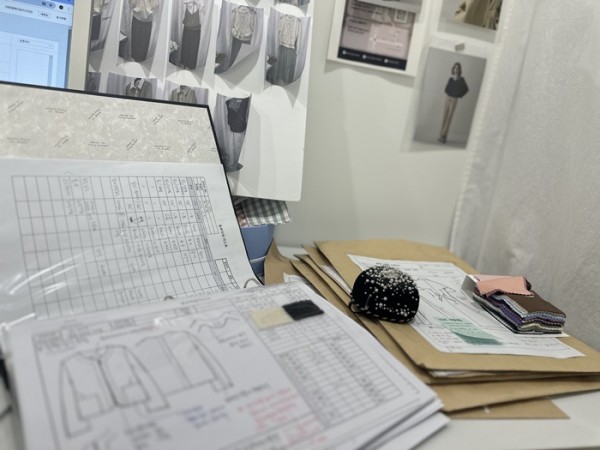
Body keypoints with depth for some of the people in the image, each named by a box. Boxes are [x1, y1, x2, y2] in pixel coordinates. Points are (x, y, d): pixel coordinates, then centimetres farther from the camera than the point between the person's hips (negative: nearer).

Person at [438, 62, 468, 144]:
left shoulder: (461, 80, -3)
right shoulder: (450, 79, 8)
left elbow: (466, 89, 3)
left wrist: (459, 95, -4)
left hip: (454, 100, -3)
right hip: (447, 99, 4)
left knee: (449, 118, -7)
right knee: (445, 117, 3)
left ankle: (444, 136, -9)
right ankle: (441, 135, 6)